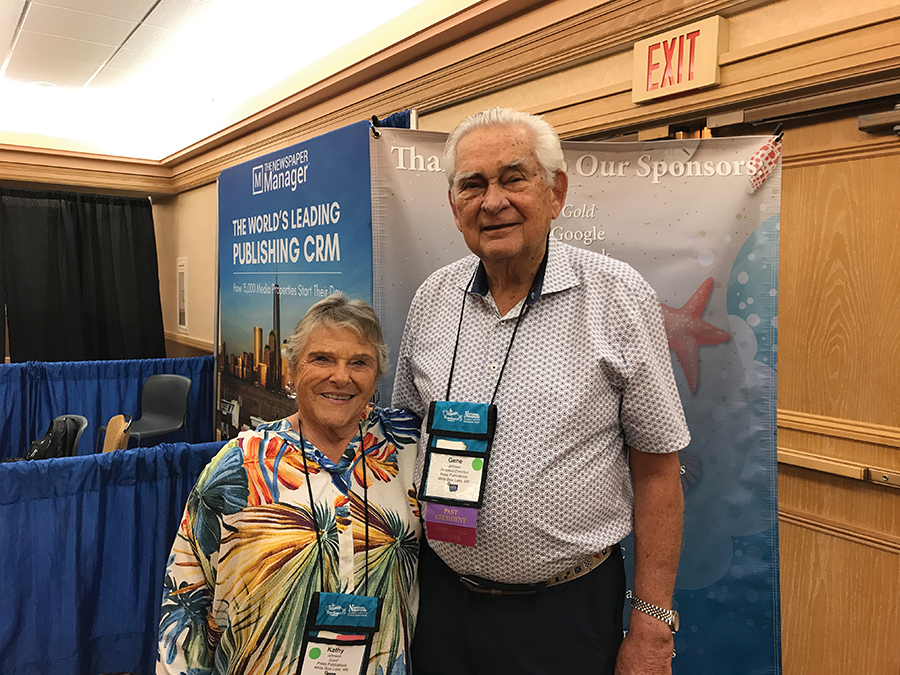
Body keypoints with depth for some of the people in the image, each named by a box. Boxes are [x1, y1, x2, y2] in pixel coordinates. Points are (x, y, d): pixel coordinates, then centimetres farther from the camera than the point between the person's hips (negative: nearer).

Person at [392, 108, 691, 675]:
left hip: (570, 610, -3)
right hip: (443, 595, 4)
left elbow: (657, 469, -9)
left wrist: (652, 625, -8)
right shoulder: (432, 299, -1)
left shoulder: (619, 297, -12)